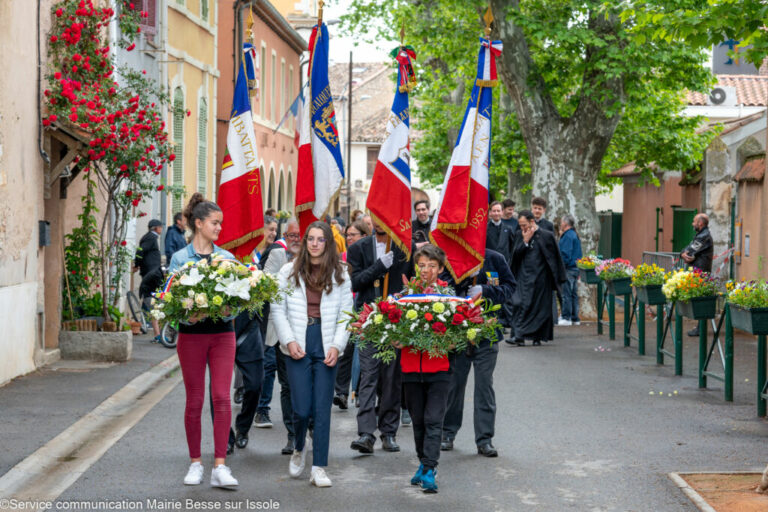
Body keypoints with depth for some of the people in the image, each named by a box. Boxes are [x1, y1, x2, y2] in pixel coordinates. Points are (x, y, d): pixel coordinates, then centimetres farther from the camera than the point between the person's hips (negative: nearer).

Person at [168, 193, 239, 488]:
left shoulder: (227, 257, 7)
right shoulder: (180, 258, 1)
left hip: (222, 332, 1)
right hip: (192, 333, -1)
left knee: (222, 397, -7)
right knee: (194, 400, 5)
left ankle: (219, 467, -7)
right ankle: (195, 462, 18)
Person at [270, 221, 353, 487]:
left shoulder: (340, 275, 6)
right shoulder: (289, 272, 5)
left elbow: (345, 315, 5)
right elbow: (278, 310, 4)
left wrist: (337, 346, -6)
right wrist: (289, 341, -6)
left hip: (326, 347, 1)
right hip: (298, 346, -1)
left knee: (322, 409, -1)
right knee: (301, 408, -5)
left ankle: (319, 468, 5)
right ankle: (299, 448, 26)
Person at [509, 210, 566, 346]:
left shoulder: (546, 235, -3)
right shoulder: (520, 235, 7)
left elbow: (554, 258, 1)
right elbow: (515, 254, 1)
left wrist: (556, 278, -1)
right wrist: (525, 241, -10)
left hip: (541, 277, -2)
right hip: (524, 277, 2)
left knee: (541, 307, 3)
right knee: (521, 304, -9)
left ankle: (537, 337, 12)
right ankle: (520, 336, -12)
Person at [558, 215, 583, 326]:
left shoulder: (568, 236, -13)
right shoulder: (575, 235, 17)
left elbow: (565, 254, -19)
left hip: (568, 269, -10)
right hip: (575, 268, 10)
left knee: (566, 294, -6)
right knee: (574, 294, 11)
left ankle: (566, 318, -6)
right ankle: (575, 318, 14)